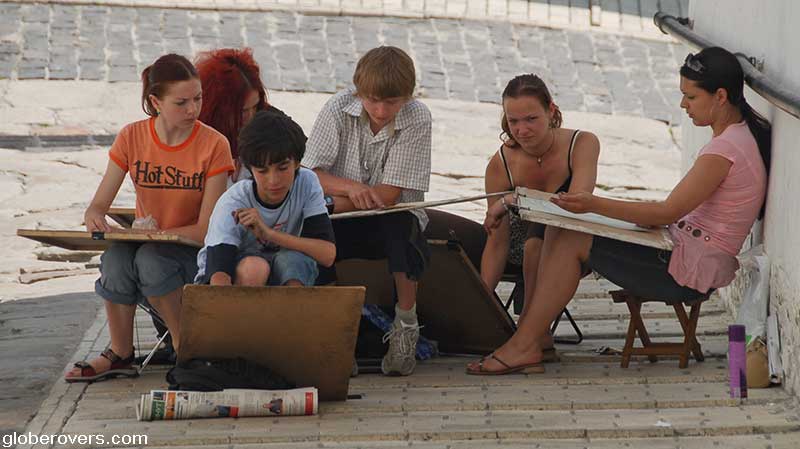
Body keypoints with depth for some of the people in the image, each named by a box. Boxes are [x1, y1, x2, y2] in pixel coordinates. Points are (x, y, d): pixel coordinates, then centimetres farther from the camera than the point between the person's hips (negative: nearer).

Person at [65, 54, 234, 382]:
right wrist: (95, 219, -28)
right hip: (144, 242, 3)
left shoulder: (213, 145, -13)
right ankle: (120, 354, -14)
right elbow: (98, 204, -3)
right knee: (115, 258, -32)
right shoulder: (132, 137, -4)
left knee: (150, 259, -35)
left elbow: (206, 229, -14)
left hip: (192, 249, -3)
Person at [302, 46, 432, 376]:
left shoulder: (416, 118, -13)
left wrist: (337, 203, -19)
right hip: (343, 224, 1)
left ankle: (406, 324, -20)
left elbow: (389, 194, -16)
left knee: (402, 224, -37)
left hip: (391, 220, -1)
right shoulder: (338, 109, -7)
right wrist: (350, 187, -28)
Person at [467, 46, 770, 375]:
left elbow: (669, 212, -21)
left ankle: (524, 346, -7)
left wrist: (596, 205, -22)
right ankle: (532, 333, -4)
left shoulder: (726, 149, -20)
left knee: (570, 243, -11)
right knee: (559, 232, 3)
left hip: (689, 271, -10)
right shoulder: (743, 133, 11)